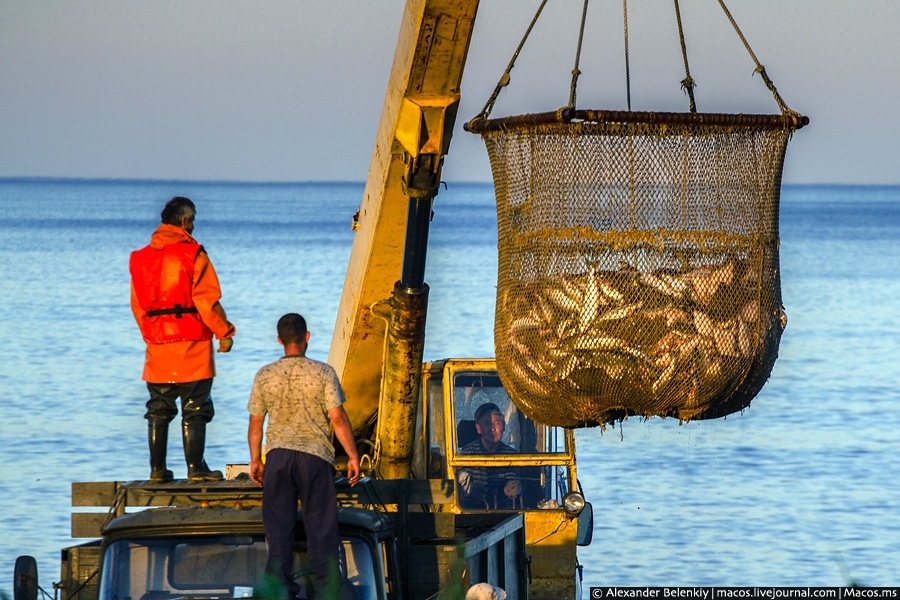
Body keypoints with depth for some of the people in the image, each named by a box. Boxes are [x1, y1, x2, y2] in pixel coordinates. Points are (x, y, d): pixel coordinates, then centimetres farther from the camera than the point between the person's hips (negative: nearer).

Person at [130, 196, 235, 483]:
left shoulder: (141, 258, 8)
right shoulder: (192, 253, -9)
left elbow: (137, 305, 13)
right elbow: (207, 300, -12)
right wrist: (224, 332, -3)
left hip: (157, 345, 5)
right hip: (192, 346, -5)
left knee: (158, 410, 10)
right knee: (195, 410, -1)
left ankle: (157, 469, 9)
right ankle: (195, 468, -3)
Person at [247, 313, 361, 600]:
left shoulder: (264, 376, 2)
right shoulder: (323, 373, -5)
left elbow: (255, 423, 6)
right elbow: (338, 419, -7)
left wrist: (255, 460, 18)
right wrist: (353, 456, 1)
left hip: (277, 455, 2)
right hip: (315, 456, -2)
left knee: (278, 525, 6)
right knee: (321, 523, 3)